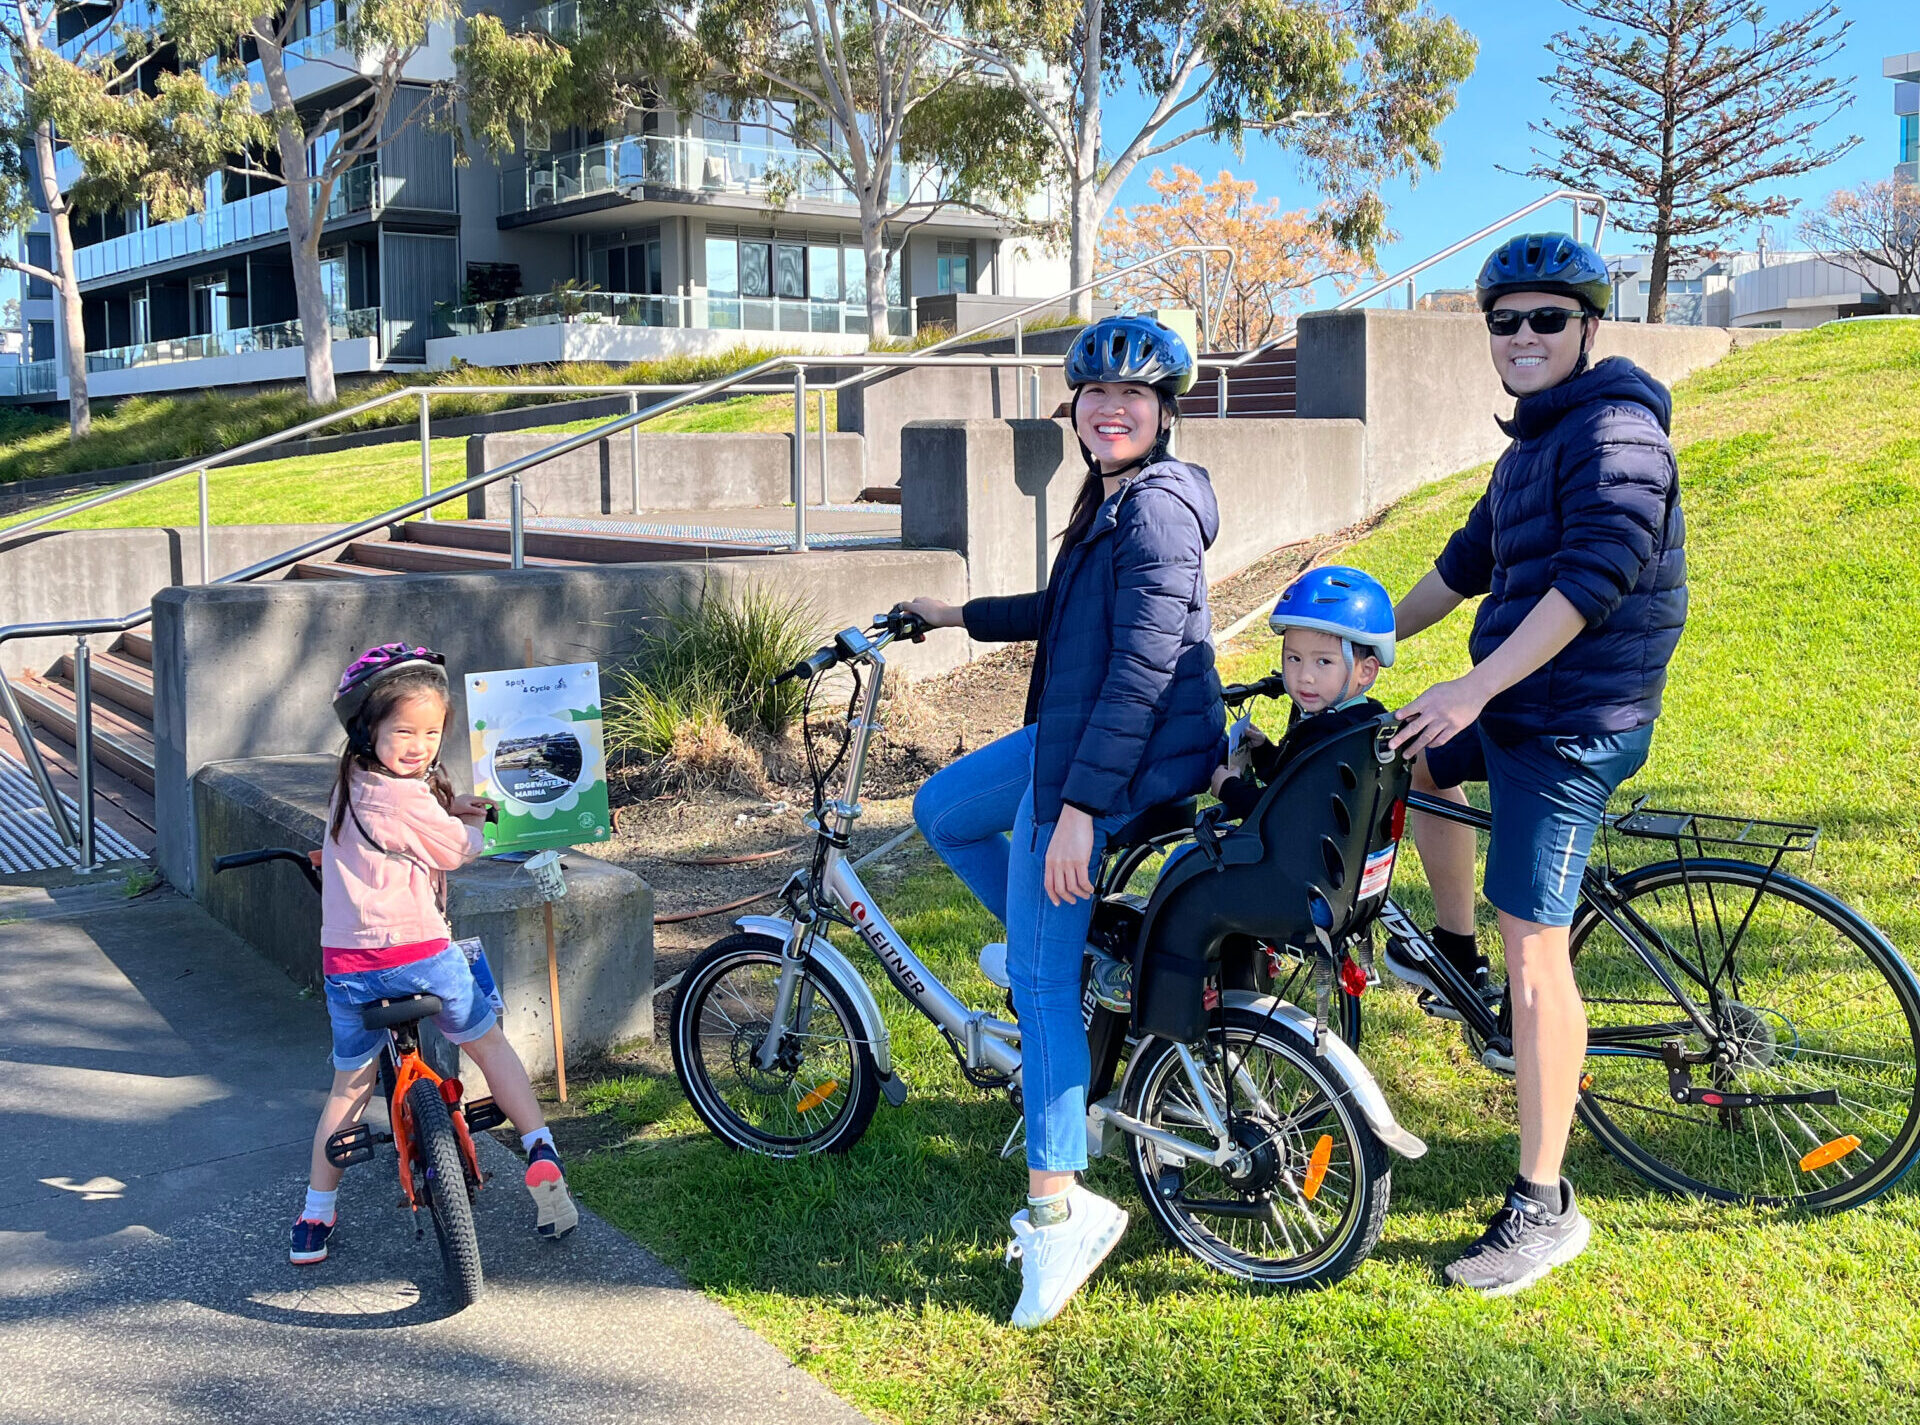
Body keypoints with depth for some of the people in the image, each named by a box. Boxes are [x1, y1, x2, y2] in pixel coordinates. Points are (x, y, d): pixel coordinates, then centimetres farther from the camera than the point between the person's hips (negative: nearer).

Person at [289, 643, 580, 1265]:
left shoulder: (352, 783, 9)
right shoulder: (406, 798, -17)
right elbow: (457, 850, -2)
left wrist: (446, 809, 13)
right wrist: (472, 820, 18)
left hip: (347, 962, 6)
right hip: (419, 955, -6)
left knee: (350, 1084, 18)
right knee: (489, 1042, 16)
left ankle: (314, 1221, 21)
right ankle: (541, 1156, 13)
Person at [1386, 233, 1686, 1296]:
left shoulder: (1615, 430, -15)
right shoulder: (1533, 442, 16)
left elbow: (1595, 575, -27)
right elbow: (1469, 563, 26)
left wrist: (1474, 690, -30)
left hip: (1572, 723, -10)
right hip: (1510, 703, 10)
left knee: (1534, 949, -12)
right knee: (1415, 758, 31)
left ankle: (1544, 1206, -5)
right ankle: (1457, 959, 41)